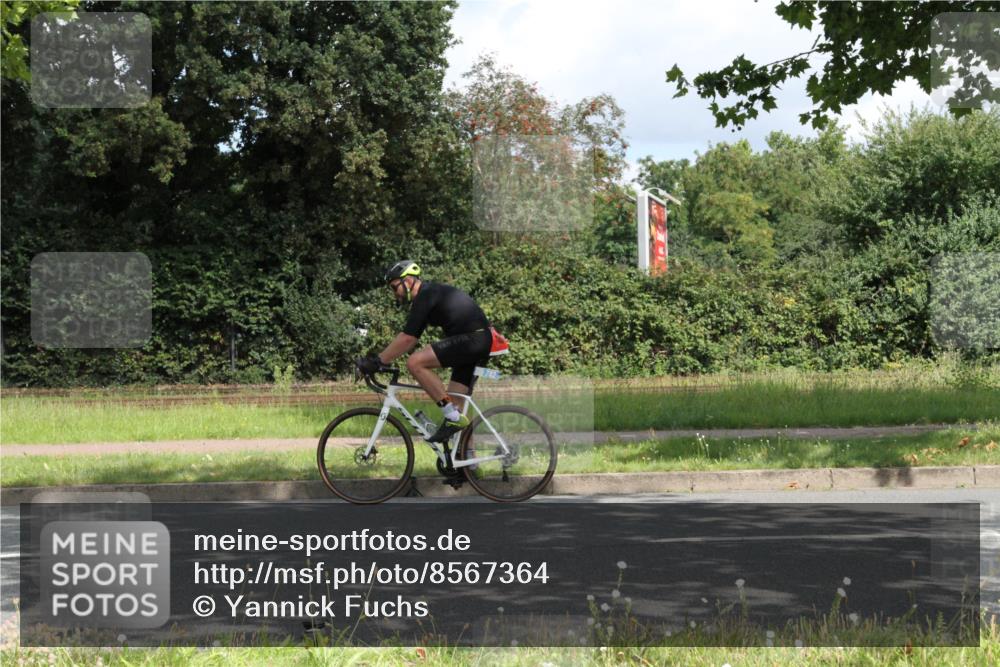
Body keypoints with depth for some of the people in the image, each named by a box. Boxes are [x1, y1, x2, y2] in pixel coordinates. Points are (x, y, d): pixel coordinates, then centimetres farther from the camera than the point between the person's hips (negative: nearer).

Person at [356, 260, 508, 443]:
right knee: (455, 405, 11)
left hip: (472, 339, -11)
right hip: (480, 345, 11)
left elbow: (407, 339, -15)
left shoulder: (426, 296, -9)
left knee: (415, 362, -19)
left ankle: (452, 417, -16)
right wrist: (381, 359, 17)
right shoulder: (430, 294, 21)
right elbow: (410, 338, 23)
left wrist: (377, 361, -10)